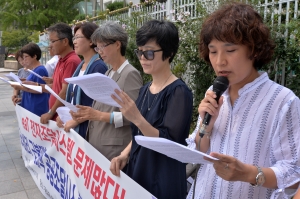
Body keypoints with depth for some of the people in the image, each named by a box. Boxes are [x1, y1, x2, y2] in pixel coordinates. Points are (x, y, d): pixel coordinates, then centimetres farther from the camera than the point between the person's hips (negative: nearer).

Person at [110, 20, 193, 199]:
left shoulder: (178, 91, -17)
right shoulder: (145, 89, 5)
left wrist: (137, 118, -33)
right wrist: (125, 154, -4)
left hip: (163, 183, -7)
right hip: (137, 174, 7)